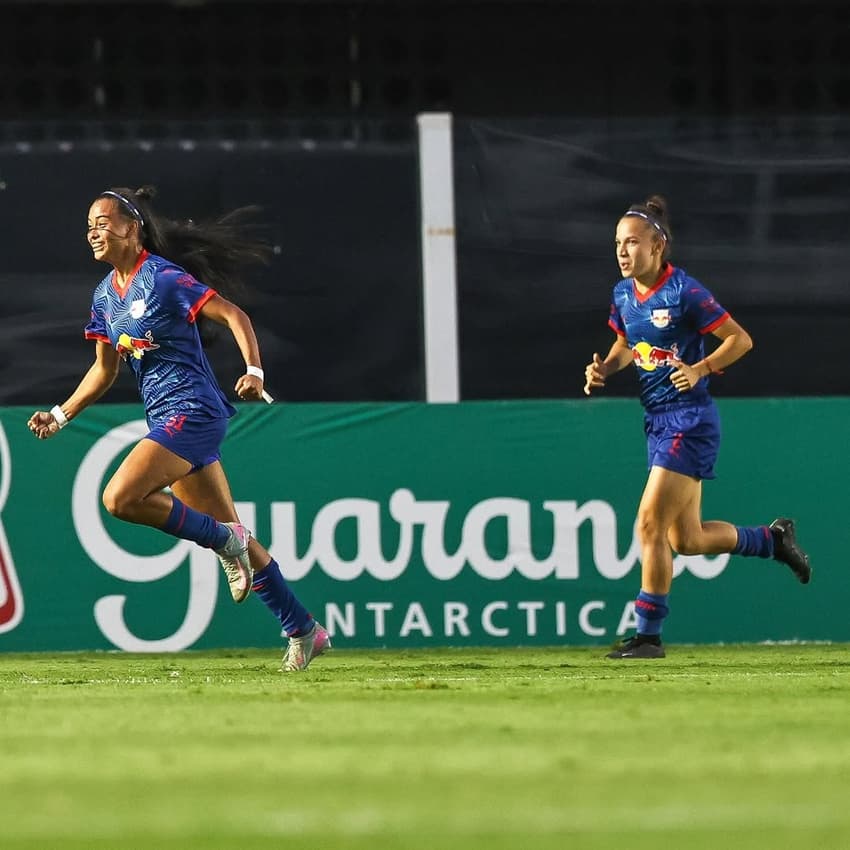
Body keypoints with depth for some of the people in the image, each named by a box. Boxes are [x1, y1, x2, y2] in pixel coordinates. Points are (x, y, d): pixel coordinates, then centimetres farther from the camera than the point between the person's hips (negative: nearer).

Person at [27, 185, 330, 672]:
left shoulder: (164, 279, -12)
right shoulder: (105, 295, 12)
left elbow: (233, 316, -13)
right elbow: (105, 370, 22)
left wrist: (255, 371, -27)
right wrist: (61, 416, 16)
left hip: (191, 411, -8)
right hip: (167, 420, 8)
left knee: (120, 498, -22)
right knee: (228, 534, 10)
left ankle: (224, 541, -6)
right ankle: (304, 630, 17)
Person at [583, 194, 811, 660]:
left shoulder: (684, 292, -16)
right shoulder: (623, 294, 6)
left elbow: (740, 339, -11)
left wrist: (700, 369, -24)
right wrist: (604, 369, 3)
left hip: (689, 422, -8)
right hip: (657, 422, 8)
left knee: (650, 525, -11)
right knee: (687, 540, 12)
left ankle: (648, 635, -3)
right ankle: (773, 538, 34)